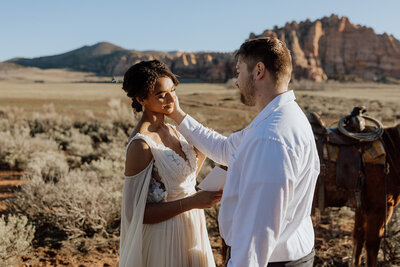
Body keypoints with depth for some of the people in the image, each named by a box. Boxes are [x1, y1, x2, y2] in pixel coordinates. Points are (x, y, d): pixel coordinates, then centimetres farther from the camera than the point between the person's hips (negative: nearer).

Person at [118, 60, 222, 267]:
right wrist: (192, 202, -26)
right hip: (164, 236, -8)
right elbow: (136, 212, -22)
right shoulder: (141, 144, -21)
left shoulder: (170, 130, 3)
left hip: (189, 229, 8)